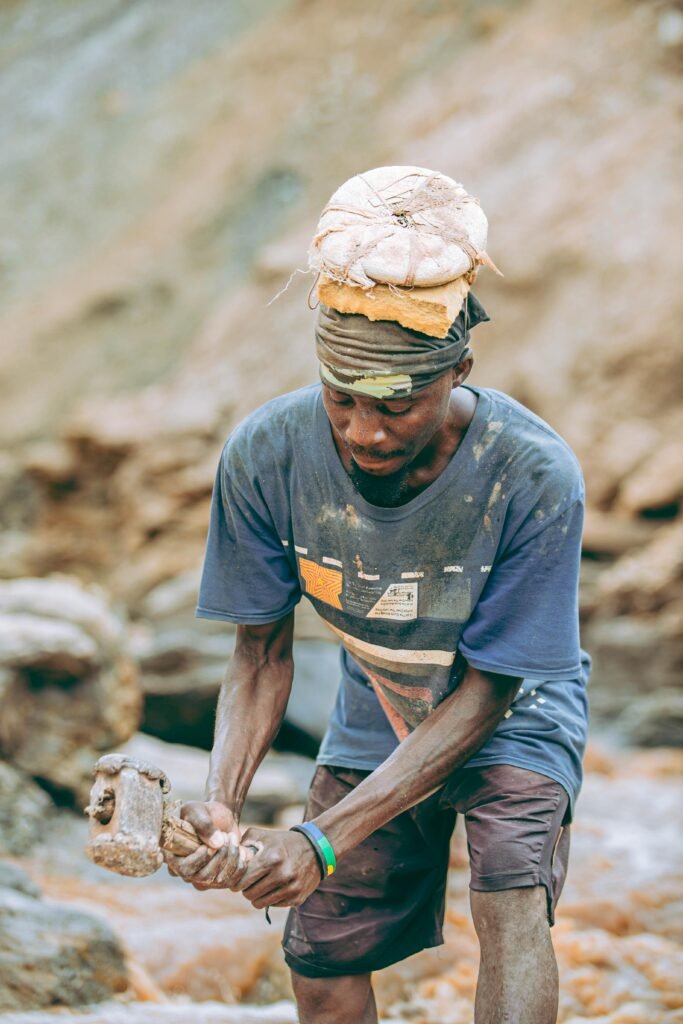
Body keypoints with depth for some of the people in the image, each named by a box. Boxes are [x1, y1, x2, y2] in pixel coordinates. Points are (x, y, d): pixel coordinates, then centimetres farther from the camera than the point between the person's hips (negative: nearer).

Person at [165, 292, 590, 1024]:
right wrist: (220, 804, -32)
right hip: (375, 714, 3)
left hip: (511, 709, -3)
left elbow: (485, 691, -27)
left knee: (511, 901, -28)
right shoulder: (264, 454, -26)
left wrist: (323, 840, -34)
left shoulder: (535, 476, -34)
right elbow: (262, 655, -13)